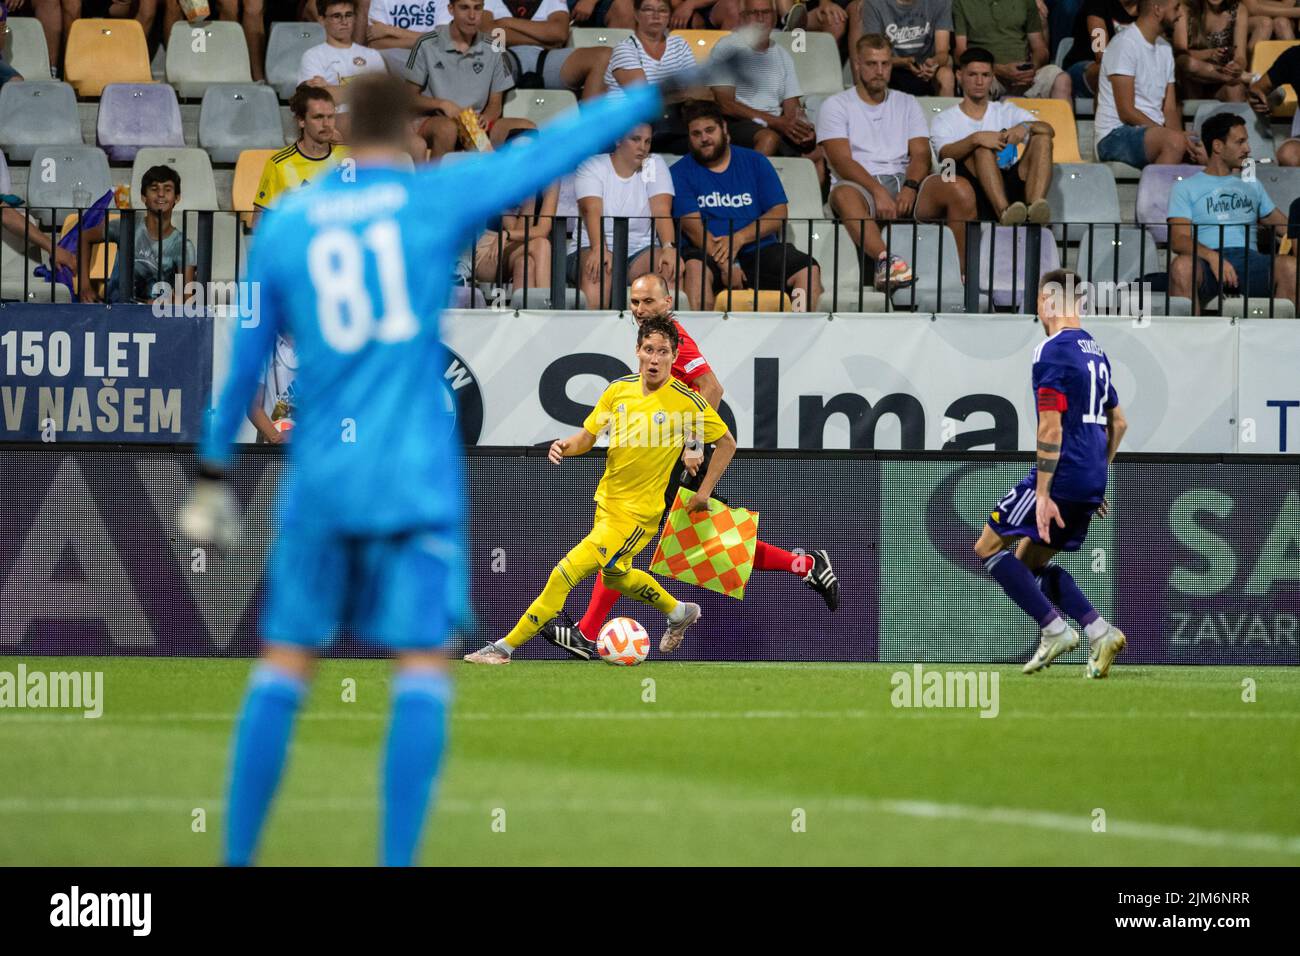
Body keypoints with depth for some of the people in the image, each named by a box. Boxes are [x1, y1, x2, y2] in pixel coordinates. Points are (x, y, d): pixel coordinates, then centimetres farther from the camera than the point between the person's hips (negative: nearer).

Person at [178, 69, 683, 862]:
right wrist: (661, 91, 11)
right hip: (414, 480, -3)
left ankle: (237, 857, 8)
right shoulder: (440, 199, -2)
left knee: (285, 665, 9)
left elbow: (246, 357, 11)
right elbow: (558, 150, 2)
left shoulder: (285, 223, 6)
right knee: (424, 664, -2)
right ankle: (397, 861, -12)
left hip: (320, 479, 3)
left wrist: (216, 470, 19)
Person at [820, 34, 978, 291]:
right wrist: (878, 191, -21)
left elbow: (921, 154, 10)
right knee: (845, 195, -41)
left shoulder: (907, 104, 23)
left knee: (961, 189, -25)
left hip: (905, 183, 3)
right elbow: (842, 161, -4)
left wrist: (910, 187, -13)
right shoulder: (836, 106, 10)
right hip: (861, 185, -3)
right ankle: (884, 259, -63)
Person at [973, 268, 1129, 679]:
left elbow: (1051, 429, -18)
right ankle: (1099, 630, 1)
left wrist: (1043, 494, -18)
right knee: (1031, 560, 18)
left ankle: (1054, 629, -7)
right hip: (1092, 483, 9)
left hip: (1062, 474, -9)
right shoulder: (1095, 351, 16)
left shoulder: (1051, 353, -12)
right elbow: (1118, 423, 22)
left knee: (988, 547, 3)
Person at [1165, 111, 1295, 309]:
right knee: (1182, 266, -40)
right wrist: (1212, 256, -17)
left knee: (1290, 266, -31)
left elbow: (1282, 225, 32)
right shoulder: (1186, 187, 16)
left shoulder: (1252, 185, 32)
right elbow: (1178, 240, 2)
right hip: (1207, 261, -3)